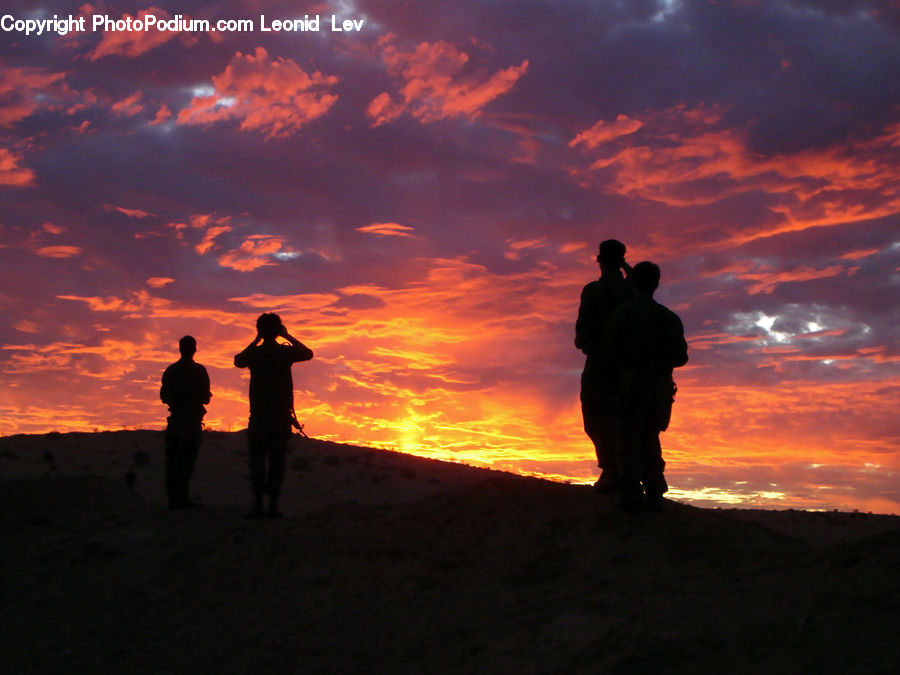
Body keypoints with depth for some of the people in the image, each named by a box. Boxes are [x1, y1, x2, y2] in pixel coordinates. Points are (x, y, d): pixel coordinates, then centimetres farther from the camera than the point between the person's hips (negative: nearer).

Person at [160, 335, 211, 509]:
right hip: (192, 421, -5)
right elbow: (205, 398, -10)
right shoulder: (198, 370, -9)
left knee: (172, 459, 8)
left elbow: (163, 397, 12)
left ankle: (172, 498, 8)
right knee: (186, 459, -5)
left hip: (175, 421, 5)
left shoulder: (170, 370, 7)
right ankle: (181, 497, -10)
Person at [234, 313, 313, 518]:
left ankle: (257, 504, -6)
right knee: (277, 460, 4)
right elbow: (308, 353, 15)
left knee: (257, 459, 3)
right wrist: (288, 336, 19)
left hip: (259, 415, 0)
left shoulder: (254, 353, -1)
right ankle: (273, 505, 2)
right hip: (282, 415, 0)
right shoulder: (285, 352, -3)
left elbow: (237, 360, 21)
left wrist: (256, 340, 22)